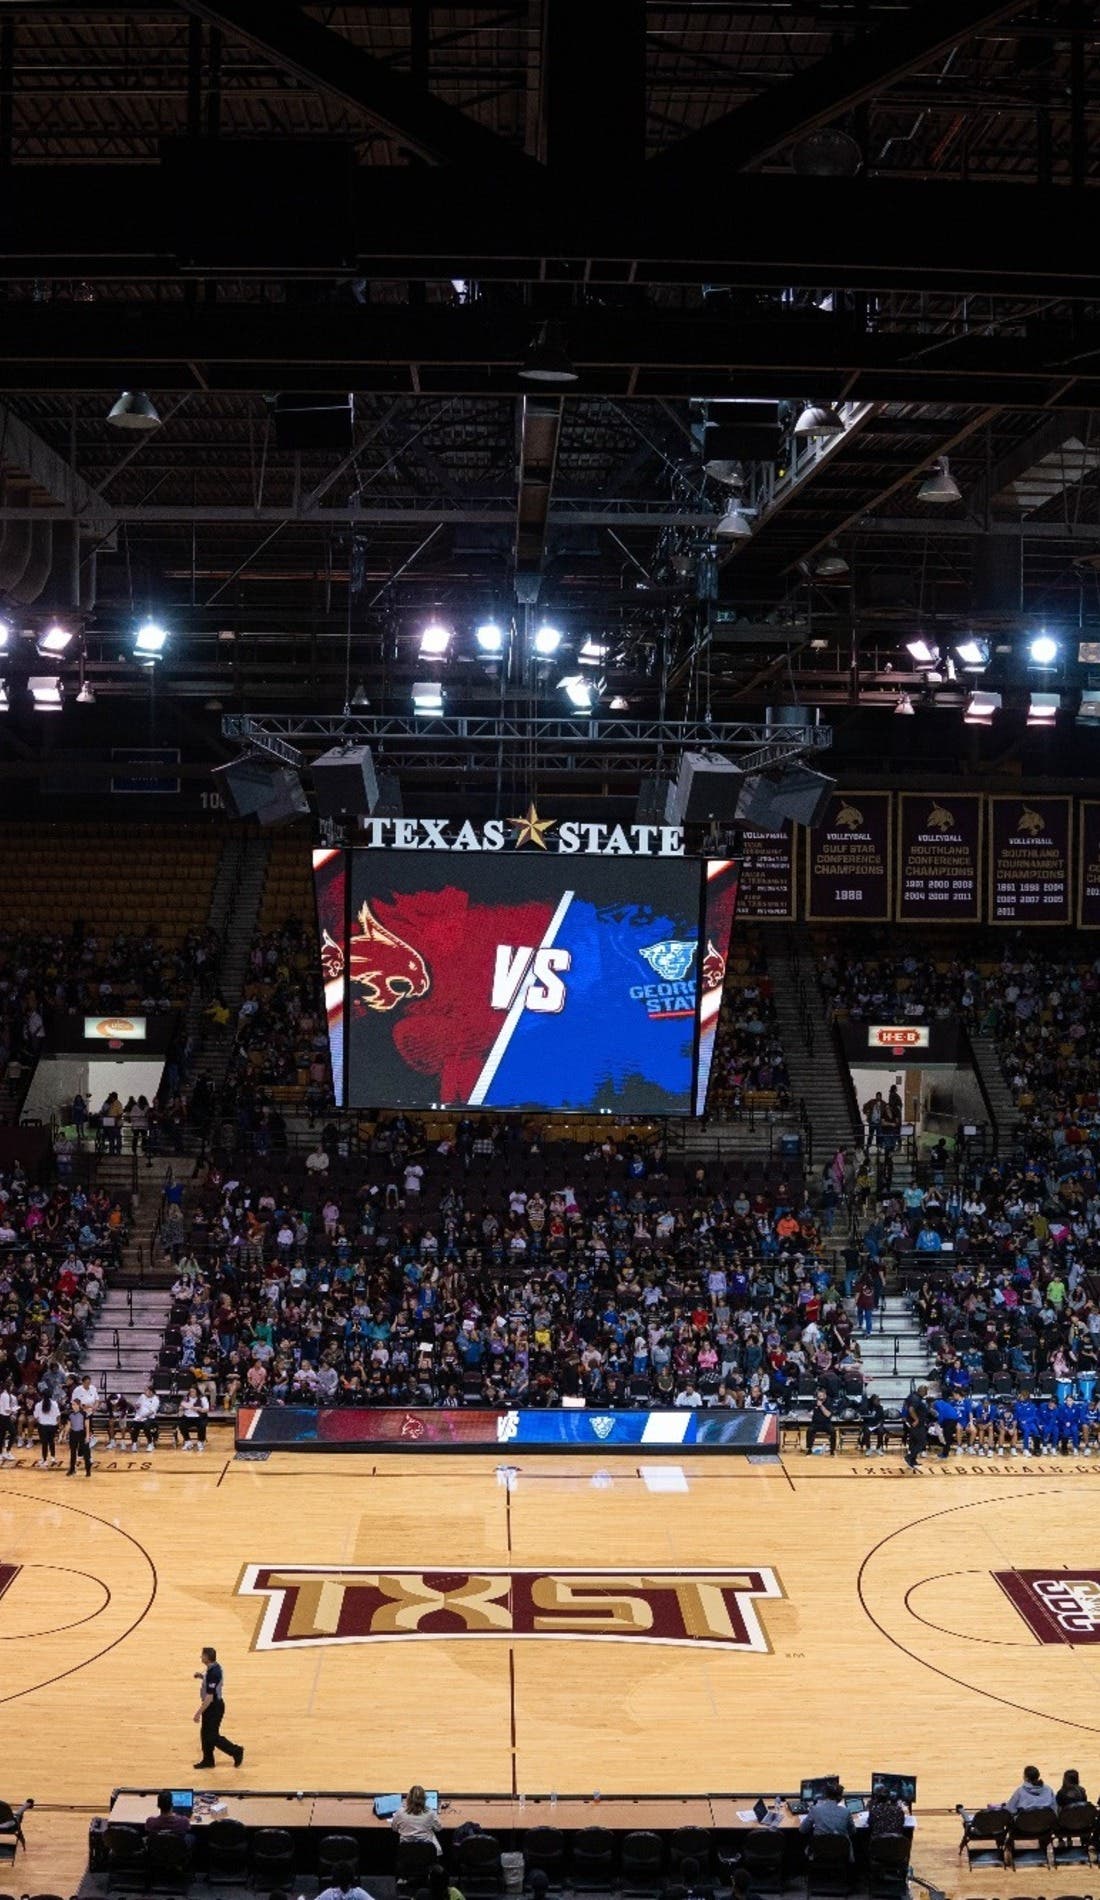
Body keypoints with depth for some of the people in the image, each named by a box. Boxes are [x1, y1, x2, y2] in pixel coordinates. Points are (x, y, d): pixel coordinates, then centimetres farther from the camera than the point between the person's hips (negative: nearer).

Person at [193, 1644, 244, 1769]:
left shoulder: (213, 1673, -29)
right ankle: (208, 1760, 27)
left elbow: (209, 1698, -28)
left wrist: (199, 1712, -24)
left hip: (214, 1707, -10)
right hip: (212, 1705, 10)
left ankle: (236, 1751, 10)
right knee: (205, 1733, 17)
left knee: (213, 1736, 0)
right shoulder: (216, 1667, 1)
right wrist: (202, 1676, 6)